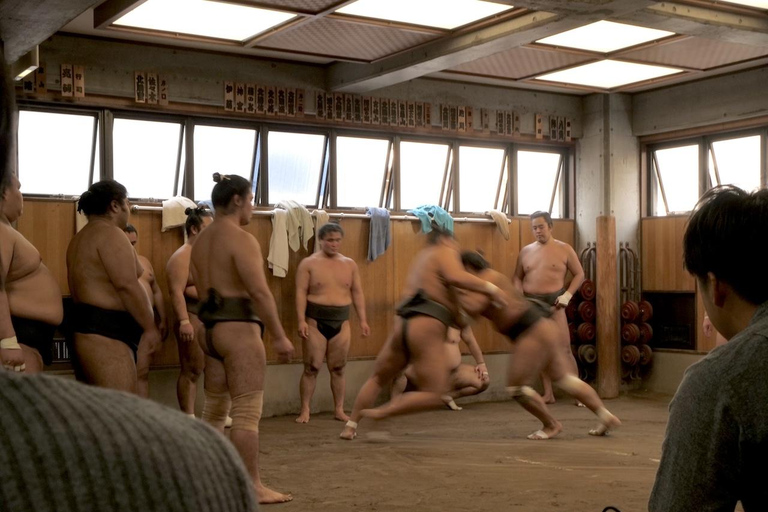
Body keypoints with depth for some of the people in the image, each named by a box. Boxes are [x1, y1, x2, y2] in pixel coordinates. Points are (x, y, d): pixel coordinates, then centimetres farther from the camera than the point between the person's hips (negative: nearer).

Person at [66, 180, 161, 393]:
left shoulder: (81, 238, 23)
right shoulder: (110, 234, -9)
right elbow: (127, 285, -18)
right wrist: (150, 326, -12)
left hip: (87, 329, 11)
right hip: (105, 333, -11)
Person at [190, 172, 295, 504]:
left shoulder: (201, 241, 14)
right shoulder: (241, 240, -13)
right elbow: (260, 292, -19)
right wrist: (280, 337, -16)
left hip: (211, 329, 9)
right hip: (238, 329, -9)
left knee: (215, 407, 16)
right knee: (247, 412, -5)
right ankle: (252, 487, -2)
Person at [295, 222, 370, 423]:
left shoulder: (350, 264, 9)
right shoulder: (308, 263, -2)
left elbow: (357, 293, 10)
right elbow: (301, 293, -7)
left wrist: (363, 320, 3)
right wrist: (301, 320, -16)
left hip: (341, 322, 3)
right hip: (315, 321, -3)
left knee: (338, 369, 7)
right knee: (311, 368, -1)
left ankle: (339, 410, 15)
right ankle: (305, 410, 6)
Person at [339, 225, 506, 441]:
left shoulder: (422, 257, 27)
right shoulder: (444, 252, 2)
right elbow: (456, 277, -17)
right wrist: (490, 288, -15)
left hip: (403, 324, 8)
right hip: (426, 327, -8)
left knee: (378, 379, 24)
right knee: (434, 395, -3)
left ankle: (351, 425, 24)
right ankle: (381, 413, -10)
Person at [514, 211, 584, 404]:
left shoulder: (564, 249, 1)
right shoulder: (526, 251, 10)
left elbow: (579, 274, 4)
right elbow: (518, 277, 14)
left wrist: (567, 295, -9)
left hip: (554, 302, -3)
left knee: (564, 349, -8)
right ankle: (548, 394, 9)